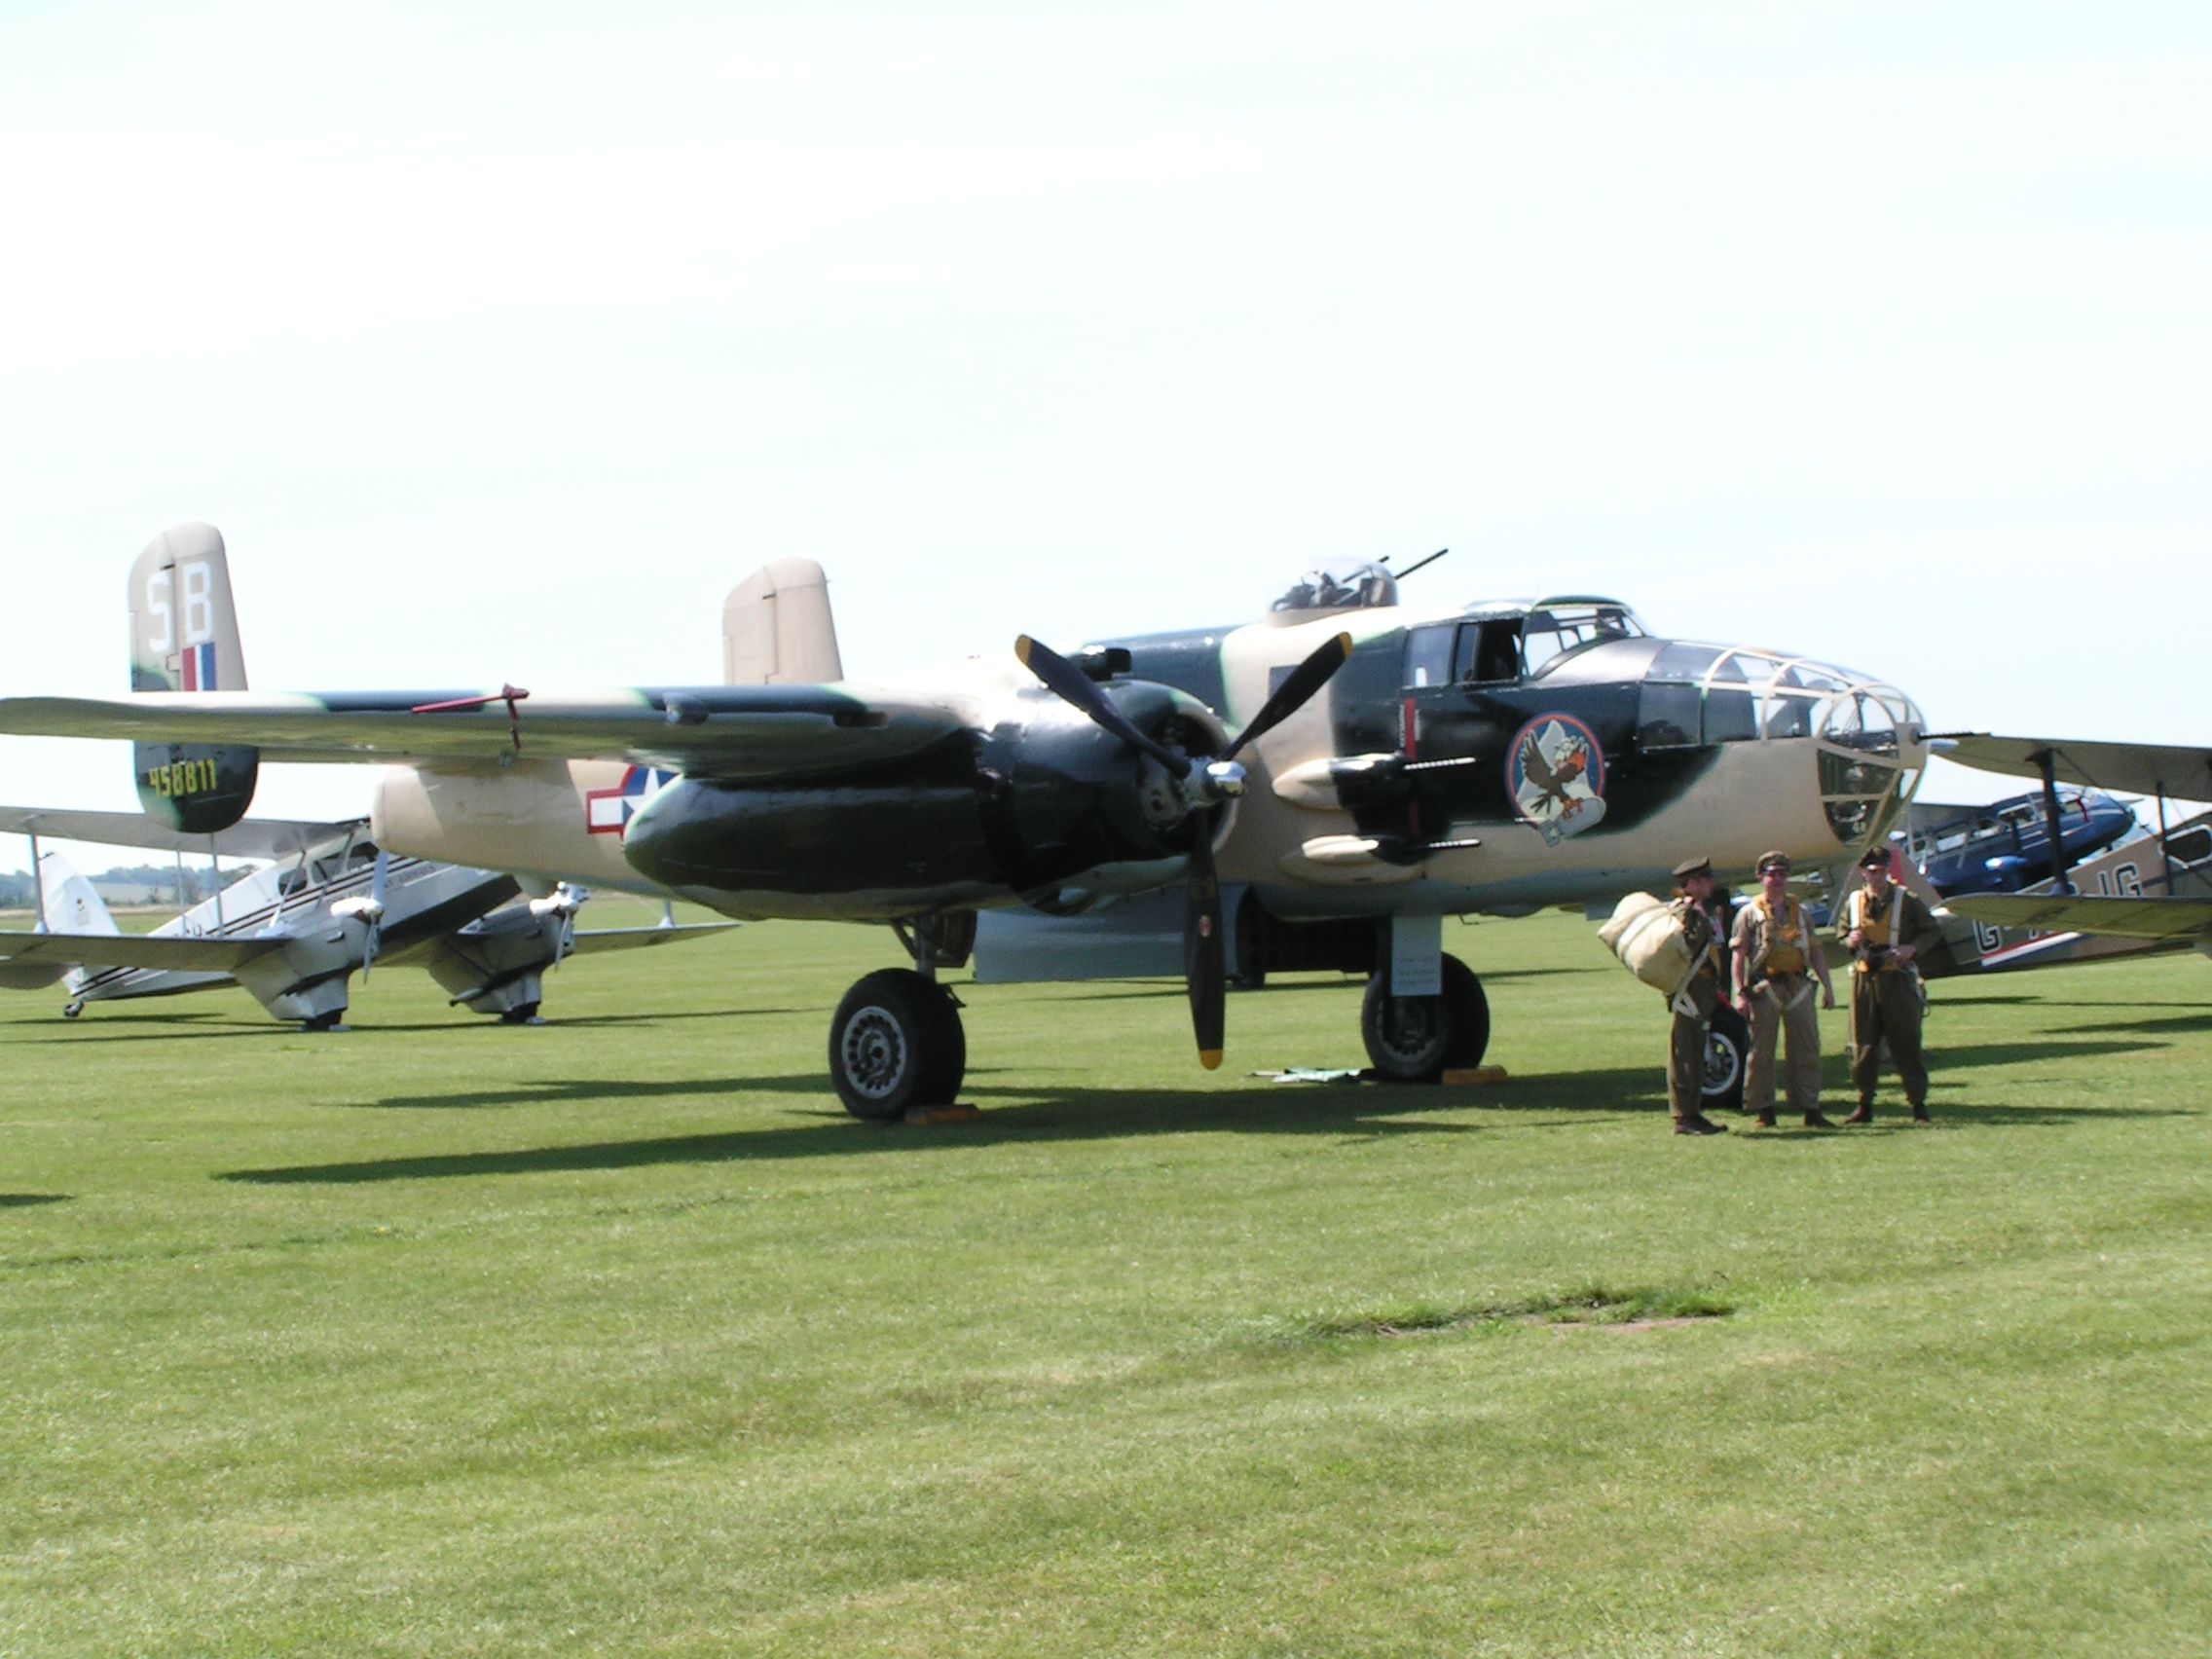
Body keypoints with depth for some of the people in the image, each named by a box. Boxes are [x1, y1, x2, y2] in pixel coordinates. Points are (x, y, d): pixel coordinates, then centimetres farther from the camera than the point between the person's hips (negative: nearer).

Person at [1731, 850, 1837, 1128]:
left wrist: (1827, 986, 9)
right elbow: (1738, 954, -3)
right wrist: (1740, 993, -13)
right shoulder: (1750, 913, 3)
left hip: (1798, 987, 4)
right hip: (1765, 988, -4)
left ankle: (1810, 1110, 8)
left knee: (1807, 1050, 3)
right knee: (1761, 1052, 0)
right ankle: (1762, 1110, 7)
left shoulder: (1800, 911, 16)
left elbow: (1815, 951, 17)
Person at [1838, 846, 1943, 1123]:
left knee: (1906, 1043, -1)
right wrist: (1851, 941, -2)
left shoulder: (1907, 900, 1)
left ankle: (1918, 1105, 5)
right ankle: (1865, 1106, 11)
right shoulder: (1853, 903, 9)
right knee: (1863, 1045, 3)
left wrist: (1913, 947, -12)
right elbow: (1842, 933, 21)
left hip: (1898, 979, -3)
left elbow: (1933, 931, 6)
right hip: (1864, 979, 3)